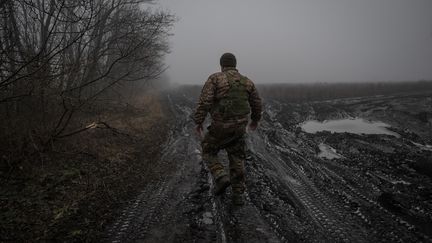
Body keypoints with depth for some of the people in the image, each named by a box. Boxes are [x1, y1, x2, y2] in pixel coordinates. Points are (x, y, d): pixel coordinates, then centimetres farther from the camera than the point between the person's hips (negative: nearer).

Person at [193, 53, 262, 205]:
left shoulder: (215, 79, -7)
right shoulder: (247, 82, 7)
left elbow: (204, 101, -17)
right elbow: (257, 104, 14)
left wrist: (198, 122, -10)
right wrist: (255, 120, 30)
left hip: (220, 126, -4)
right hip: (239, 127, 4)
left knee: (208, 152, 18)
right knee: (237, 160, 13)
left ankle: (221, 178, -2)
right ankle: (238, 195, 12)